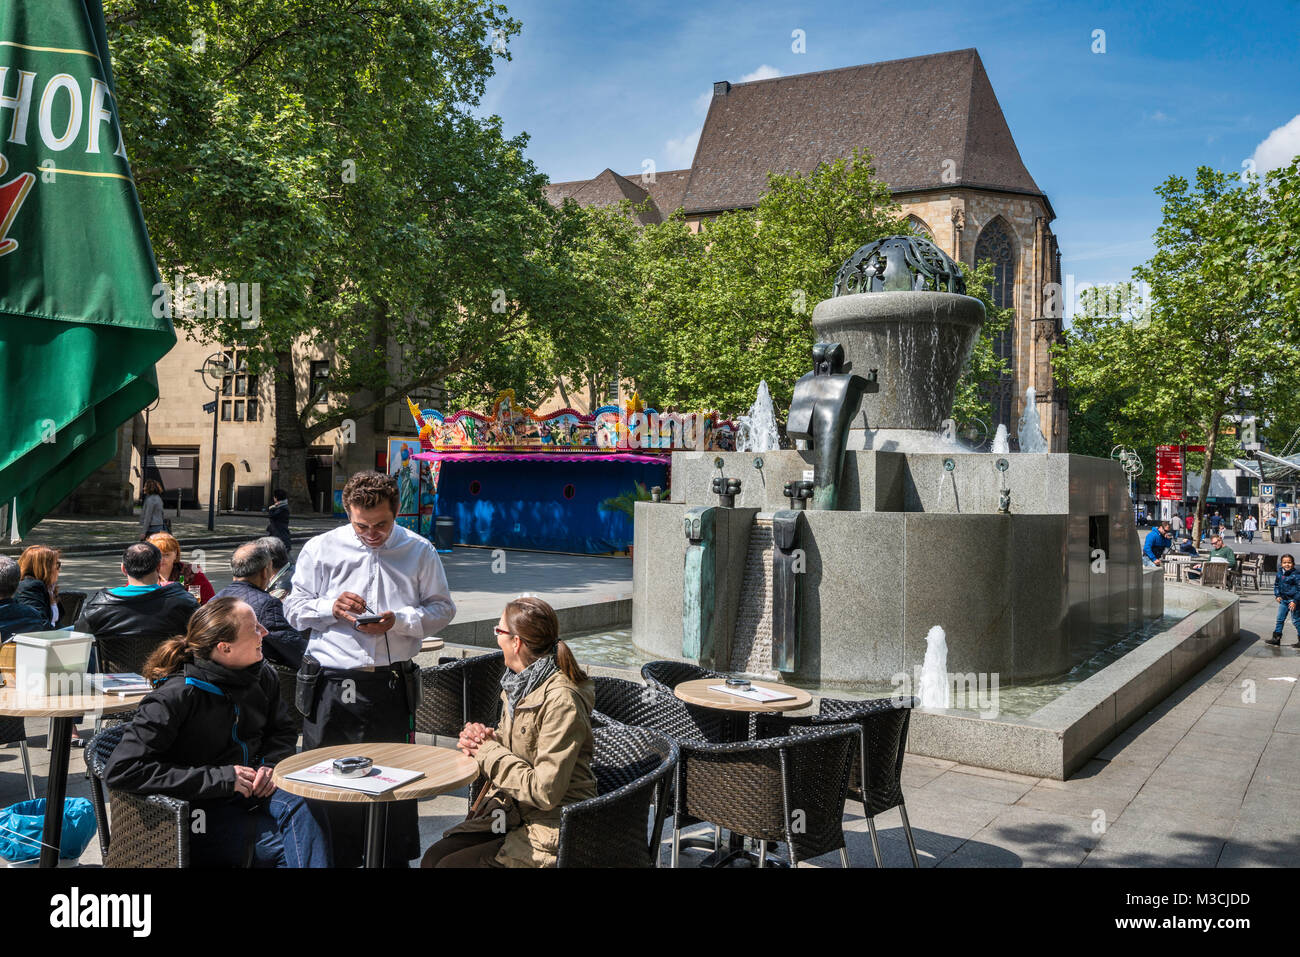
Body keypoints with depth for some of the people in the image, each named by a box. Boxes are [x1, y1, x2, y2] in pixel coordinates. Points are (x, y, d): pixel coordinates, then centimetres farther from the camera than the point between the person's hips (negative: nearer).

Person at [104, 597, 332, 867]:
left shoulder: (262, 677, 3)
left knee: (306, 811, -28)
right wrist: (219, 778, -22)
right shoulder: (176, 695, -17)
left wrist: (269, 764, -4)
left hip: (251, 792, 6)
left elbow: (284, 731, 21)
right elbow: (120, 771, -21)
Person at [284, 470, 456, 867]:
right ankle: (332, 859, 22)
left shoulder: (419, 551, 3)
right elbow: (294, 609, 7)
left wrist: (398, 621, -12)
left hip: (392, 683, 0)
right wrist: (331, 607, -13)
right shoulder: (320, 549, 4)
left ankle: (396, 858, 25)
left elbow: (442, 608, 4)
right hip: (332, 684, 0)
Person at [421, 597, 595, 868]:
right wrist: (485, 738, -2)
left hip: (551, 832, -8)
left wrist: (489, 752, -15)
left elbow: (545, 792, -24)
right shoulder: (519, 683, 6)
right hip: (511, 814, 8)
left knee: (451, 864, -14)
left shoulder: (561, 699, -23)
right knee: (433, 857, -5)